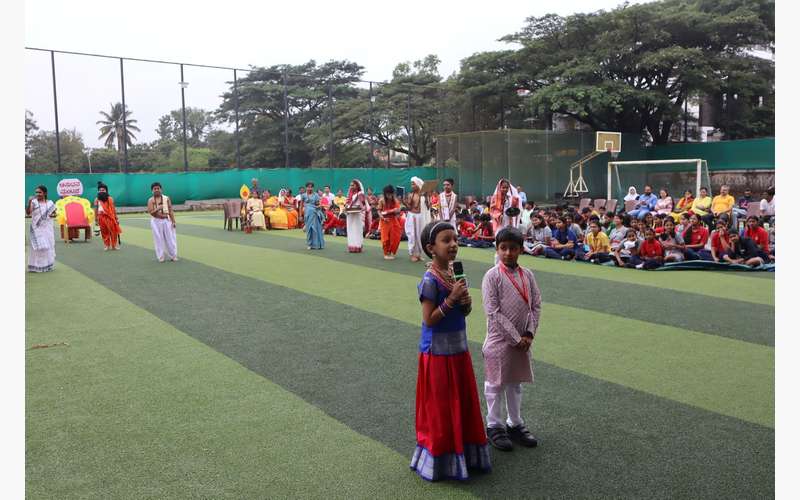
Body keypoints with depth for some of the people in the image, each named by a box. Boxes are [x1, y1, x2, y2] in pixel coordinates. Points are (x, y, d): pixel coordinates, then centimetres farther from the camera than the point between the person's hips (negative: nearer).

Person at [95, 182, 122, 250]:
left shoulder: (110, 199, 0)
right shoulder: (97, 200, 4)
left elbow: (114, 209, 3)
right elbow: (96, 210, 8)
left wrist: (116, 218, 1)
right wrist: (96, 220, 7)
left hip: (110, 218, -1)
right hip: (102, 218, 1)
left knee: (113, 232, -1)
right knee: (104, 232, 6)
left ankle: (113, 246, 10)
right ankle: (106, 245, 18)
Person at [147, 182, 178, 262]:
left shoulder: (166, 198, 5)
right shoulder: (151, 200, -1)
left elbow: (170, 210, 4)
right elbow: (150, 212, -9)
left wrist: (173, 221, -2)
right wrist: (157, 209, -27)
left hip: (166, 220, 1)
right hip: (156, 221, -1)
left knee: (170, 238, 2)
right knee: (159, 239, 2)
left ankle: (173, 256, 10)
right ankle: (161, 257, 9)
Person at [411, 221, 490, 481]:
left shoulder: (454, 274, 4)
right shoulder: (430, 280, -19)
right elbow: (429, 319, -20)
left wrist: (466, 302, -9)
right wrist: (451, 299, -24)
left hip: (459, 349, 8)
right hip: (438, 352, -8)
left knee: (463, 403, 16)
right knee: (440, 408, 5)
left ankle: (463, 451, 31)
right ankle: (440, 459, 20)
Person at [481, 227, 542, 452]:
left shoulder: (527, 275, 3)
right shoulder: (492, 276, -13)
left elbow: (536, 305, 4)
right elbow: (493, 312, -16)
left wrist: (529, 334, -7)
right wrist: (515, 337, -16)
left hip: (522, 340, 5)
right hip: (500, 339, -5)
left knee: (515, 383, 18)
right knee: (496, 385, 7)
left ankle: (515, 424, 32)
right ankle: (494, 427, 21)